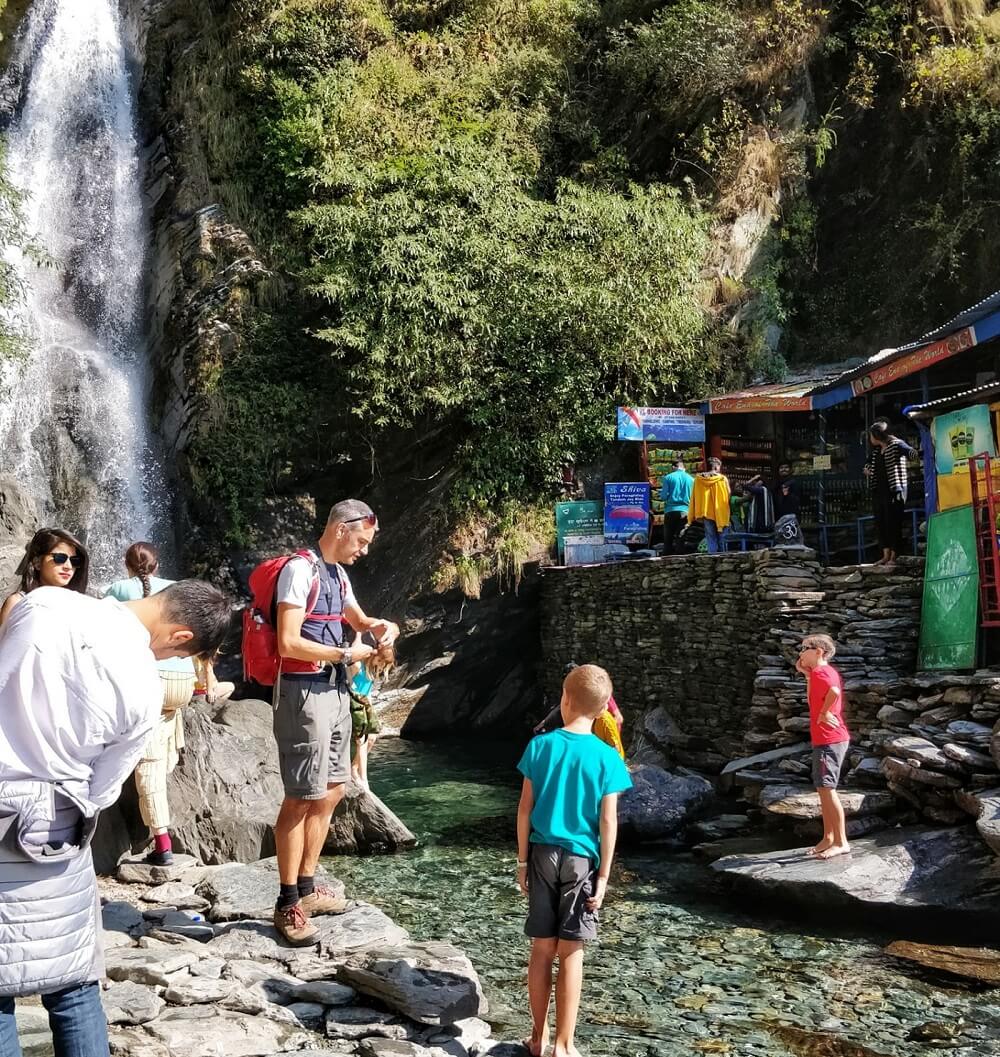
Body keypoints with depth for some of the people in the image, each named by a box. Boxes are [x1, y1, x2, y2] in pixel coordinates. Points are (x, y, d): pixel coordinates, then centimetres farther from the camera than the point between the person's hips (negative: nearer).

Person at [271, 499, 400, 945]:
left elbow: (357, 618, 31)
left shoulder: (338, 574, 13)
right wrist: (345, 654, -14)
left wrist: (381, 626, 9)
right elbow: (289, 643, -21)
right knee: (302, 798, -5)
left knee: (331, 792, 14)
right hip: (304, 693, -9)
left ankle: (306, 887, 25)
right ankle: (287, 904, 4)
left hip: (335, 691, 9)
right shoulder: (300, 570, -14)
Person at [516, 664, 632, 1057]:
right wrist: (603, 875, -3)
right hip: (581, 860, -2)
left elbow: (525, 810, -2)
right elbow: (608, 823, -9)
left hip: (543, 855, 2)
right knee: (571, 954, 5)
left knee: (542, 949, 11)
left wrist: (522, 861, 7)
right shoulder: (606, 757, -9)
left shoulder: (540, 745, -5)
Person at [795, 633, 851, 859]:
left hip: (829, 741, -10)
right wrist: (806, 674, 15)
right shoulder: (825, 672, 16)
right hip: (825, 740, 10)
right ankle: (828, 838, 21)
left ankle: (841, 842, -5)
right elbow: (814, 701, 22)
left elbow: (834, 691, -35)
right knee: (823, 789, 14)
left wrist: (824, 713, -22)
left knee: (827, 789, -8)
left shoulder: (819, 672, -15)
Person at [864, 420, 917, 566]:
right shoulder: (875, 450, 17)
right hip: (879, 490, 8)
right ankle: (886, 555, 10)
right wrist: (867, 468, 11)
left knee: (893, 522, -6)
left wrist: (914, 454, -49)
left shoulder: (896, 445, -7)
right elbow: (869, 461, 34)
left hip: (894, 490, -8)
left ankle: (894, 556, 0)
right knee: (880, 522, 6)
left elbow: (908, 450, -26)